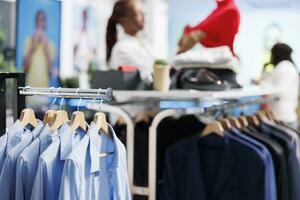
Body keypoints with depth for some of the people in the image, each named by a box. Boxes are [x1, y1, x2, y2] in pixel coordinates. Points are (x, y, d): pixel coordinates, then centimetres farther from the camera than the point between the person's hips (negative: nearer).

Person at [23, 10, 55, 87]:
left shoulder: (50, 44, 3)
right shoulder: (29, 40, 3)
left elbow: (50, 70, -4)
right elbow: (25, 68, -2)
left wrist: (46, 49, -9)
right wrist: (32, 49, -10)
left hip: (44, 86, 1)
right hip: (31, 86, 0)